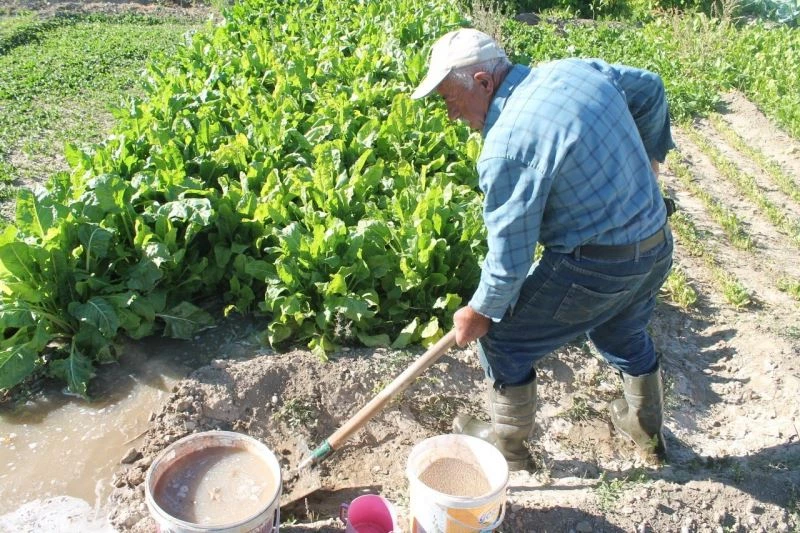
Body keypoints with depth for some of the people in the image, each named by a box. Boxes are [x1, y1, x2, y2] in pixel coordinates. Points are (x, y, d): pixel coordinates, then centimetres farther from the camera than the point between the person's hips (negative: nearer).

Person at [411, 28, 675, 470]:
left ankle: (509, 443, 30)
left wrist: (480, 312, -2)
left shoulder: (505, 147, -23)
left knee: (502, 337, 10)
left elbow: (509, 254, -18)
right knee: (625, 334, 33)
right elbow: (650, 88, 18)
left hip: (595, 268, -8)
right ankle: (647, 430, 56)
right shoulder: (576, 68, 0)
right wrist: (650, 157, 30)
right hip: (657, 248, 9)